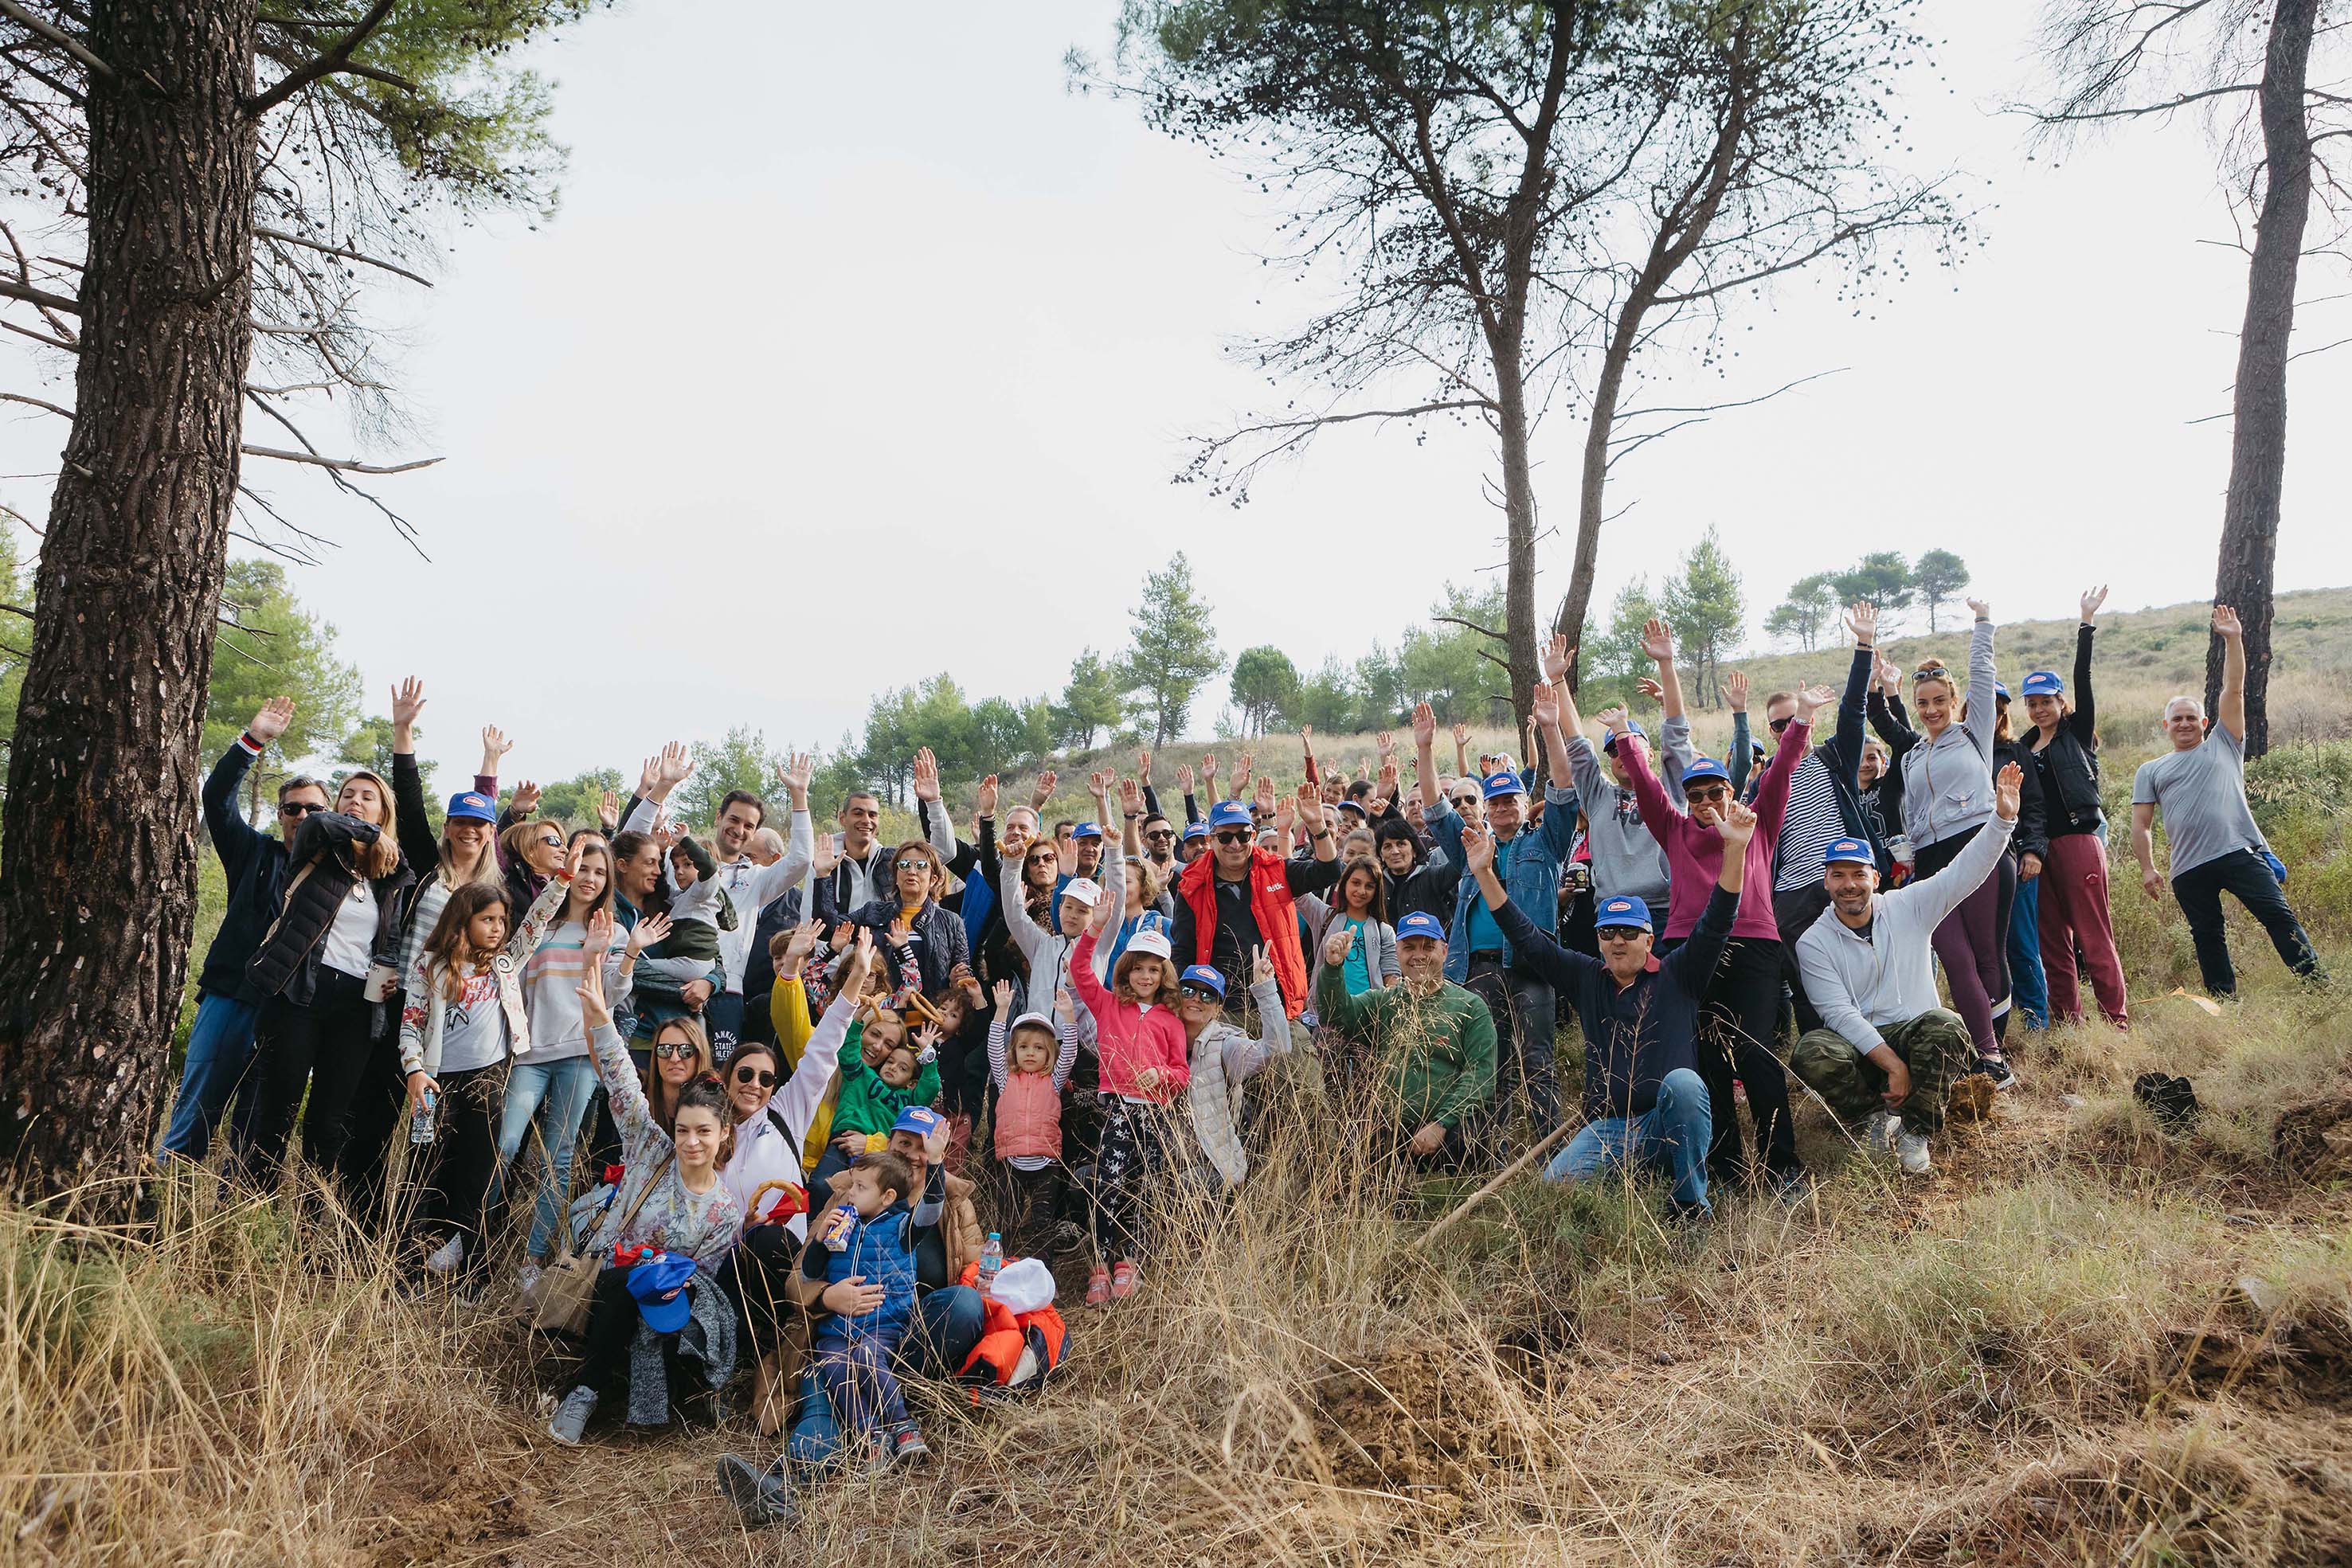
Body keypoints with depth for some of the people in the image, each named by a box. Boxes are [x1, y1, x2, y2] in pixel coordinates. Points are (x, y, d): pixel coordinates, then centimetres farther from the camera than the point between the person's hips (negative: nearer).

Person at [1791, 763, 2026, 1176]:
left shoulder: (1909, 908, 4)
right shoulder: (1813, 943, -3)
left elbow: (1965, 872, -5)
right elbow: (1840, 1013, -12)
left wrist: (2003, 817, -20)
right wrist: (1892, 1065, -22)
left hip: (1916, 1035, 1)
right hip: (1857, 1046, -1)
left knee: (1945, 1025, -34)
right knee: (1811, 1053, -34)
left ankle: (1915, 1130, -12)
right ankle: (1876, 1116, -3)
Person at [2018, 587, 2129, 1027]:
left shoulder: (2078, 733, 3)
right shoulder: (2022, 747, 15)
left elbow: (2083, 681, -9)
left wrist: (2088, 623, -15)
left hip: (2079, 839, -5)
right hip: (2039, 847, 5)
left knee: (2093, 935, -7)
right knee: (2050, 939, 6)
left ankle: (2117, 1019, -3)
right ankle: (2067, 1021, 12)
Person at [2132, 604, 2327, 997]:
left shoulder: (2223, 746, 17)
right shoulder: (2150, 771, 19)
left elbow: (2233, 690, 8)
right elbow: (2141, 824, 12)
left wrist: (2233, 640, 2)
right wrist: (2147, 868, 1)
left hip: (2241, 852, -1)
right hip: (2189, 869, 1)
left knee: (2278, 914, -10)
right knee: (2208, 939, 4)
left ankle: (2316, 980, -4)